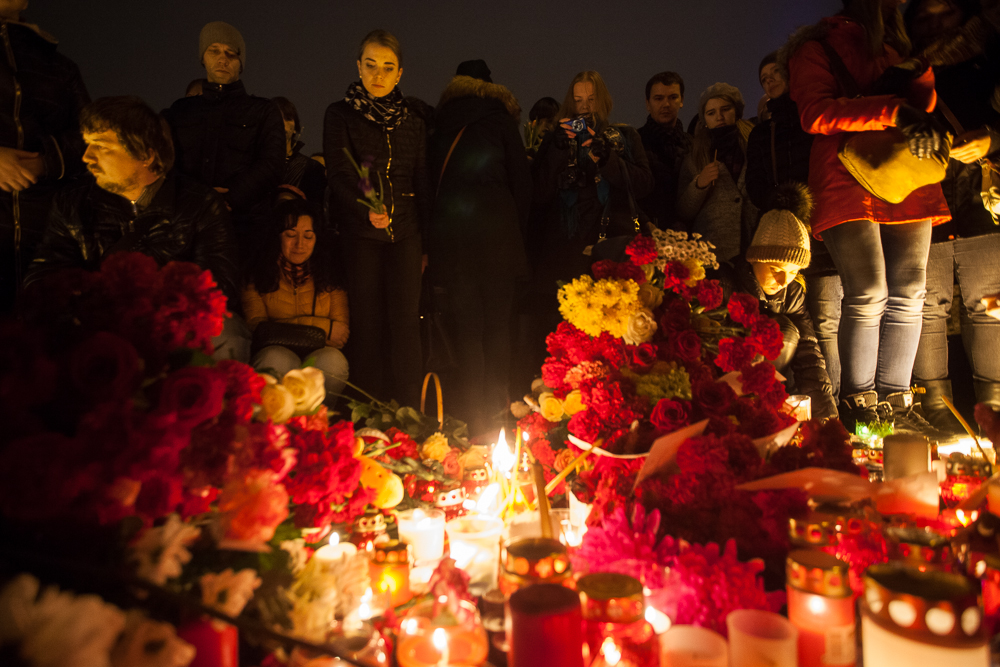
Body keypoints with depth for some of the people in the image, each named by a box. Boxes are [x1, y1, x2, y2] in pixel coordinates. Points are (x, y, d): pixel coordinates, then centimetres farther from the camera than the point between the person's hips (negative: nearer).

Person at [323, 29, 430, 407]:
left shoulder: (412, 123, 14)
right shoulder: (340, 114, 5)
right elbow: (339, 172, -8)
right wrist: (367, 208, -26)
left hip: (405, 233, 2)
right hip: (360, 234, -2)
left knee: (407, 321, -3)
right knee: (369, 324, 0)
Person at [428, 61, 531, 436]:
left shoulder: (442, 124, 13)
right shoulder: (499, 118, 6)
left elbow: (431, 176, 11)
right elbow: (521, 179, 3)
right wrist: (518, 230, 11)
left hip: (449, 230, 2)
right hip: (495, 227, -2)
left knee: (467, 325, 4)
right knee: (498, 322, 7)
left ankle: (476, 421, 3)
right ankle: (498, 409, 9)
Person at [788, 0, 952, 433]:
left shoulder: (902, 44, 25)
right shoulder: (817, 46, 7)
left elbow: (924, 95, 22)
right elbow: (816, 114, -8)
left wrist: (924, 122, -2)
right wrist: (893, 112, -15)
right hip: (848, 185, -6)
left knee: (909, 294, 0)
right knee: (868, 295, -14)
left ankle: (893, 401, 8)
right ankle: (858, 404, -1)